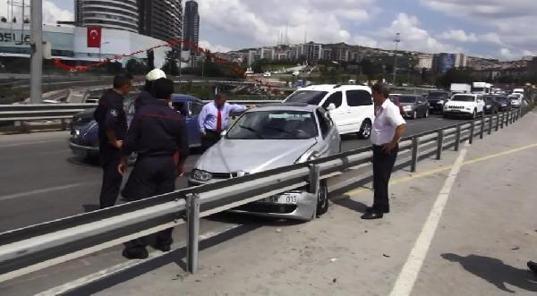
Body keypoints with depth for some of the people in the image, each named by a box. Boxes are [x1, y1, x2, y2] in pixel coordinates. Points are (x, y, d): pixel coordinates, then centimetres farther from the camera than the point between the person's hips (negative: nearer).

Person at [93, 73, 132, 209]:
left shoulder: (107, 96, 7)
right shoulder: (116, 101, -23)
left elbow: (96, 115, 20)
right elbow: (109, 124, -34)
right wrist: (114, 142, -21)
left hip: (104, 143, 10)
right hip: (113, 147, -10)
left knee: (109, 177, 21)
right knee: (113, 179, -2)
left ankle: (104, 205, 32)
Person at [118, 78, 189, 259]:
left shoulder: (142, 113, -8)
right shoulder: (177, 117, -2)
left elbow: (130, 140, -7)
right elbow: (184, 147, 2)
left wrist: (124, 160, 7)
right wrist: (180, 166, 17)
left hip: (146, 162, -2)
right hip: (167, 164, 3)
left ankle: (138, 246, 0)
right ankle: (164, 242, 21)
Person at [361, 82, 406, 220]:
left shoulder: (389, 109, -21)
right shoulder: (380, 108, 8)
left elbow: (402, 126, -33)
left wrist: (392, 144, -26)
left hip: (386, 150, -10)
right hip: (378, 148, 10)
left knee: (381, 180, -2)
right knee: (378, 179, 16)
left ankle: (378, 210, 7)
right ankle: (383, 206, 29)